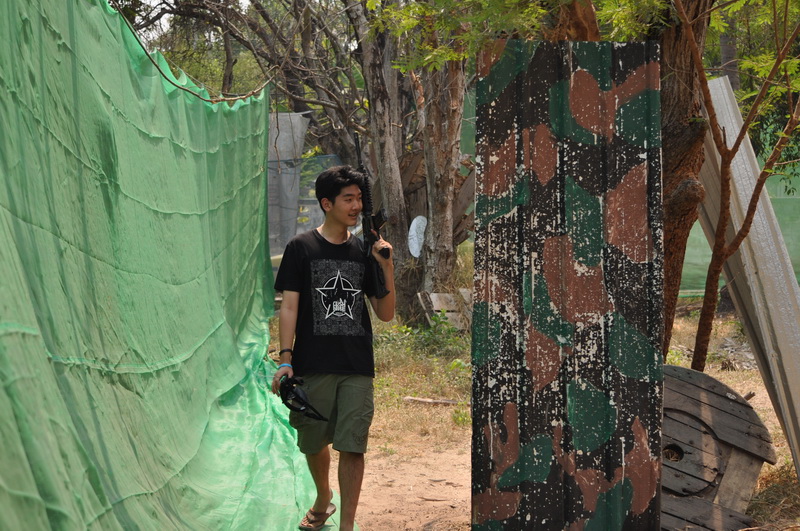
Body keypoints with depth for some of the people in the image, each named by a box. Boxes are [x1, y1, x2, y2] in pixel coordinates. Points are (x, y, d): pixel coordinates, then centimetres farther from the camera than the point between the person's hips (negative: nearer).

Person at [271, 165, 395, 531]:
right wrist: (285, 359, -13)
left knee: (352, 447, -4)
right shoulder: (301, 248, 0)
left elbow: (385, 314, 7)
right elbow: (289, 307, -4)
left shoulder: (364, 251, 8)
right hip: (313, 366, -1)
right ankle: (323, 499, 40)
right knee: (313, 443, 12)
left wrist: (387, 267, -5)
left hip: (357, 368, 1)